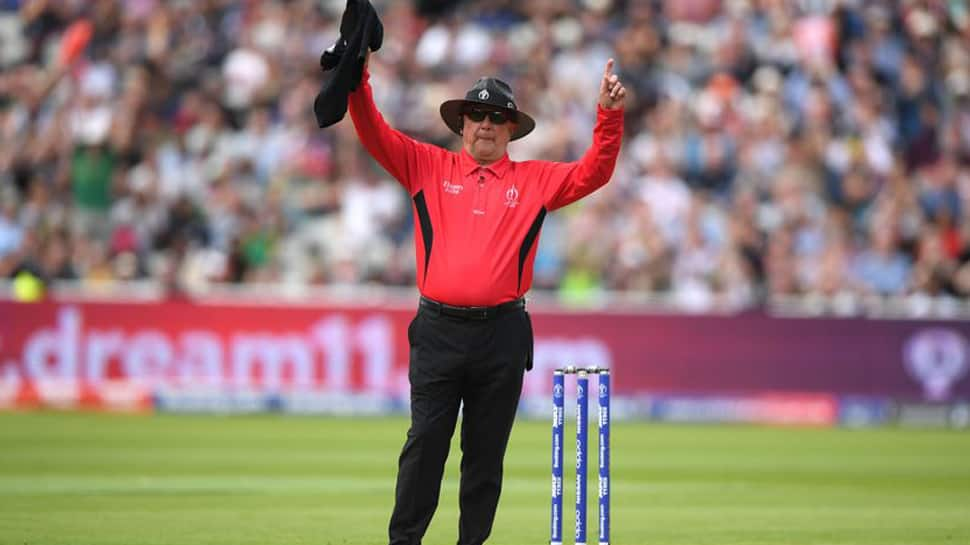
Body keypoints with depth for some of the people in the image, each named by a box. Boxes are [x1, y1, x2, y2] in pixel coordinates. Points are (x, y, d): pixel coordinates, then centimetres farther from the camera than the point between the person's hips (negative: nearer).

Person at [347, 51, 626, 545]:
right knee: (424, 444, -2)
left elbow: (594, 172, 2)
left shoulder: (535, 180, 10)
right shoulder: (429, 167, 9)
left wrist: (609, 116, -11)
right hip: (438, 331, -1)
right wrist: (358, 82, -12)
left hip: (502, 333, 1)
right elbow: (375, 136, 2)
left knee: (486, 452, 6)